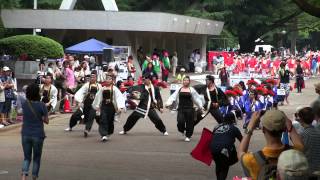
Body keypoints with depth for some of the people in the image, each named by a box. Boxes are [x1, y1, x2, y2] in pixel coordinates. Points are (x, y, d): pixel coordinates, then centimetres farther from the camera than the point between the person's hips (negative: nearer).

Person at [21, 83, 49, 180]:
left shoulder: (24, 104, -3)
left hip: (25, 134, 3)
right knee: (36, 158, 14)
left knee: (27, 157, 12)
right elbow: (46, 121, -7)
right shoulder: (41, 105, -13)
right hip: (37, 135, -3)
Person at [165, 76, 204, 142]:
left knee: (189, 123, 0)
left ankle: (188, 136, 19)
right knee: (180, 121, -15)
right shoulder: (179, 90, 8)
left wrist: (200, 106, 1)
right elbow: (173, 97, 3)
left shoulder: (191, 90, 4)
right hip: (181, 109, 0)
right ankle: (182, 131, 19)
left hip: (189, 109, 0)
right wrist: (168, 103, -10)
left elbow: (197, 98, 7)